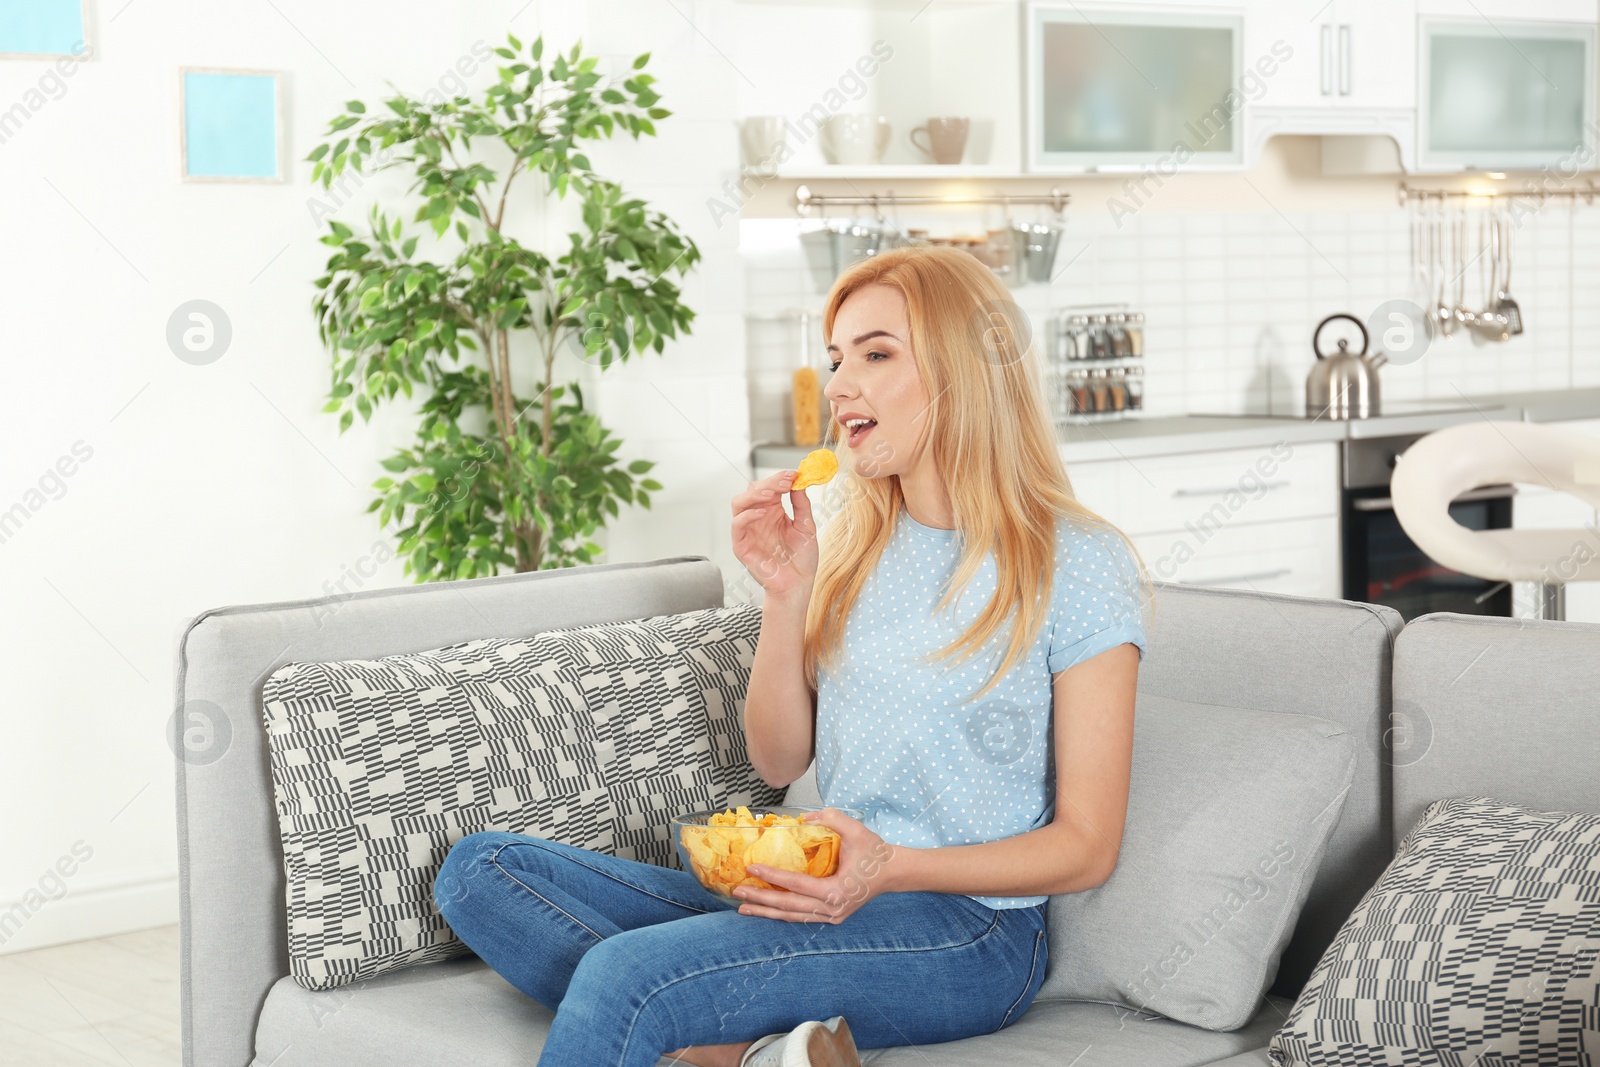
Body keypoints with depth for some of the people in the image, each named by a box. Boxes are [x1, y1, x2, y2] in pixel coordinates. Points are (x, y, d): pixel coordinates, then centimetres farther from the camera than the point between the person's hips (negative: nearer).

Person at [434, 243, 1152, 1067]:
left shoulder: (1081, 568, -6)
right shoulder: (849, 543, 12)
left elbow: (1086, 847, -7)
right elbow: (779, 762, 11)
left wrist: (893, 868, -22)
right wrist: (785, 595, -4)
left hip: (967, 929, -8)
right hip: (827, 898, 8)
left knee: (626, 973, -32)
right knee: (481, 867, -7)